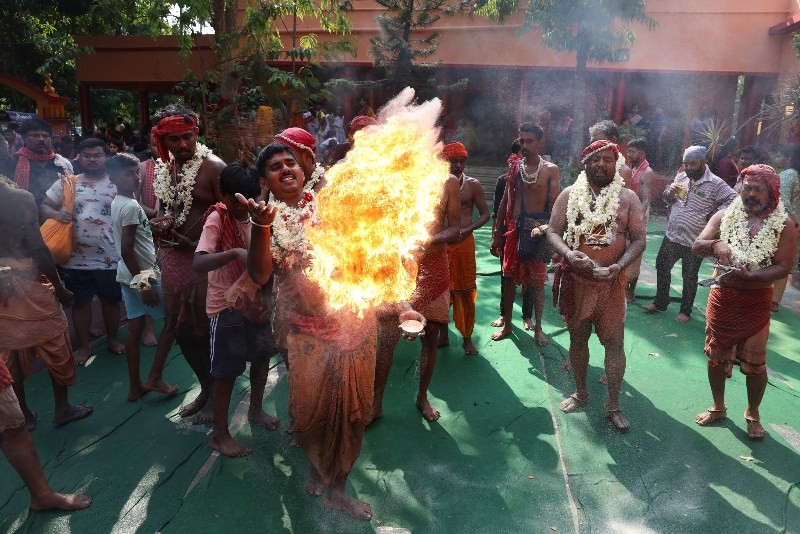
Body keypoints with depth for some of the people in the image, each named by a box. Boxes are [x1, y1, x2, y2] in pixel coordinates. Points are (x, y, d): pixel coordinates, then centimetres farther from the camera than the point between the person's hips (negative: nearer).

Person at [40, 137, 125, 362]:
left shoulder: (116, 184, 3)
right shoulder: (66, 183, 4)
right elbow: (44, 207, 7)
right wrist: (56, 214, -16)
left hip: (109, 258, 0)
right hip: (76, 259, 1)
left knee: (111, 300, 13)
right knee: (80, 303, 12)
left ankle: (112, 339, 33)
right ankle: (83, 346, 27)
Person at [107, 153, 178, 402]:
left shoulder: (118, 203, 11)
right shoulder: (131, 206, -19)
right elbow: (127, 249, -23)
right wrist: (144, 283, -22)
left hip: (128, 275, 9)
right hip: (142, 274, -9)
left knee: (135, 329, 12)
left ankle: (135, 386, 20)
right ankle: (154, 378, 6)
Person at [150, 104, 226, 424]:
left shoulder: (214, 167, -13)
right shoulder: (161, 170, 9)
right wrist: (164, 225, 1)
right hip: (175, 257, 7)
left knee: (207, 329, 2)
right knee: (182, 329, 13)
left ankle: (216, 395, 22)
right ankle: (206, 388, 33)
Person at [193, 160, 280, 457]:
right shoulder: (217, 219, -18)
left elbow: (267, 259, 7)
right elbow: (198, 263, -30)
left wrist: (266, 294, -6)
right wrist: (235, 253, -42)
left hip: (255, 300, 6)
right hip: (226, 305, -6)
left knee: (262, 355, 19)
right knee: (226, 371, 3)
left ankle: (255, 410, 42)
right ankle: (219, 434, 20)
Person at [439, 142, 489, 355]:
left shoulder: (473, 185, -1)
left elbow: (485, 214, 1)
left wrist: (467, 229, -15)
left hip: (464, 242, -1)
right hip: (440, 243, 2)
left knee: (466, 291, 4)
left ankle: (467, 338, 17)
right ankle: (443, 335, 25)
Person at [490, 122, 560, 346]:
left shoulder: (551, 170, -2)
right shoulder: (514, 167, 8)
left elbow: (555, 205, -5)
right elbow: (505, 201, 10)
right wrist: (497, 233, 8)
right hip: (514, 228, 3)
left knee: (537, 281, 4)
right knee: (509, 276, 9)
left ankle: (537, 328, 17)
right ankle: (507, 324, 22)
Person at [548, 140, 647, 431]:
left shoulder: (628, 198, 1)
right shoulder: (570, 194, 2)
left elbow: (638, 239, -2)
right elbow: (553, 231, -2)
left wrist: (620, 266, -19)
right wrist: (568, 254, -22)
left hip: (611, 282, -1)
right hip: (575, 279, 1)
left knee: (615, 342, 1)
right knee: (578, 338, 14)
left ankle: (613, 404, 17)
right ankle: (580, 392, 34)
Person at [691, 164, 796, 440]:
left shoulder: (784, 225, -7)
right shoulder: (725, 216, -1)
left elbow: (783, 267, -12)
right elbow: (696, 246, -6)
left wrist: (750, 276, -28)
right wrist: (715, 244, -27)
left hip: (756, 301, -2)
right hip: (722, 296, 2)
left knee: (755, 363, 6)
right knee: (716, 356, 13)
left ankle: (752, 413, 31)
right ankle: (718, 407, 33)